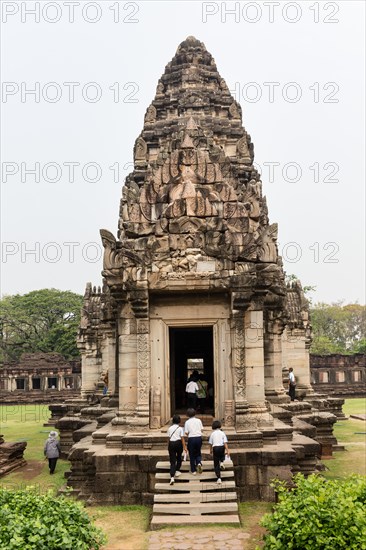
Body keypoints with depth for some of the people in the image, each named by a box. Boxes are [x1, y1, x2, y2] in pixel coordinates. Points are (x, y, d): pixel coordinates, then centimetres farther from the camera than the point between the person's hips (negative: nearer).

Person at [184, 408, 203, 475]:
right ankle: (199, 463, -9)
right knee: (198, 452, 20)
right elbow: (202, 429, 3)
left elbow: (186, 432, -6)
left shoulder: (187, 422, -4)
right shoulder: (198, 420, 2)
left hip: (191, 439, -2)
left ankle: (193, 470, 13)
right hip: (199, 437, 2)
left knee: (192, 454, 10)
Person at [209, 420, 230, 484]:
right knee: (222, 455, 37)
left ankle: (219, 478, 0)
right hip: (222, 447, 0)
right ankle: (221, 462, 6)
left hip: (215, 448, 0)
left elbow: (210, 443, 10)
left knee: (216, 464, 7)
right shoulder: (222, 433, 4)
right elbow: (225, 442, -5)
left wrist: (211, 450, 26)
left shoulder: (212, 434, 6)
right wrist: (227, 450, -7)